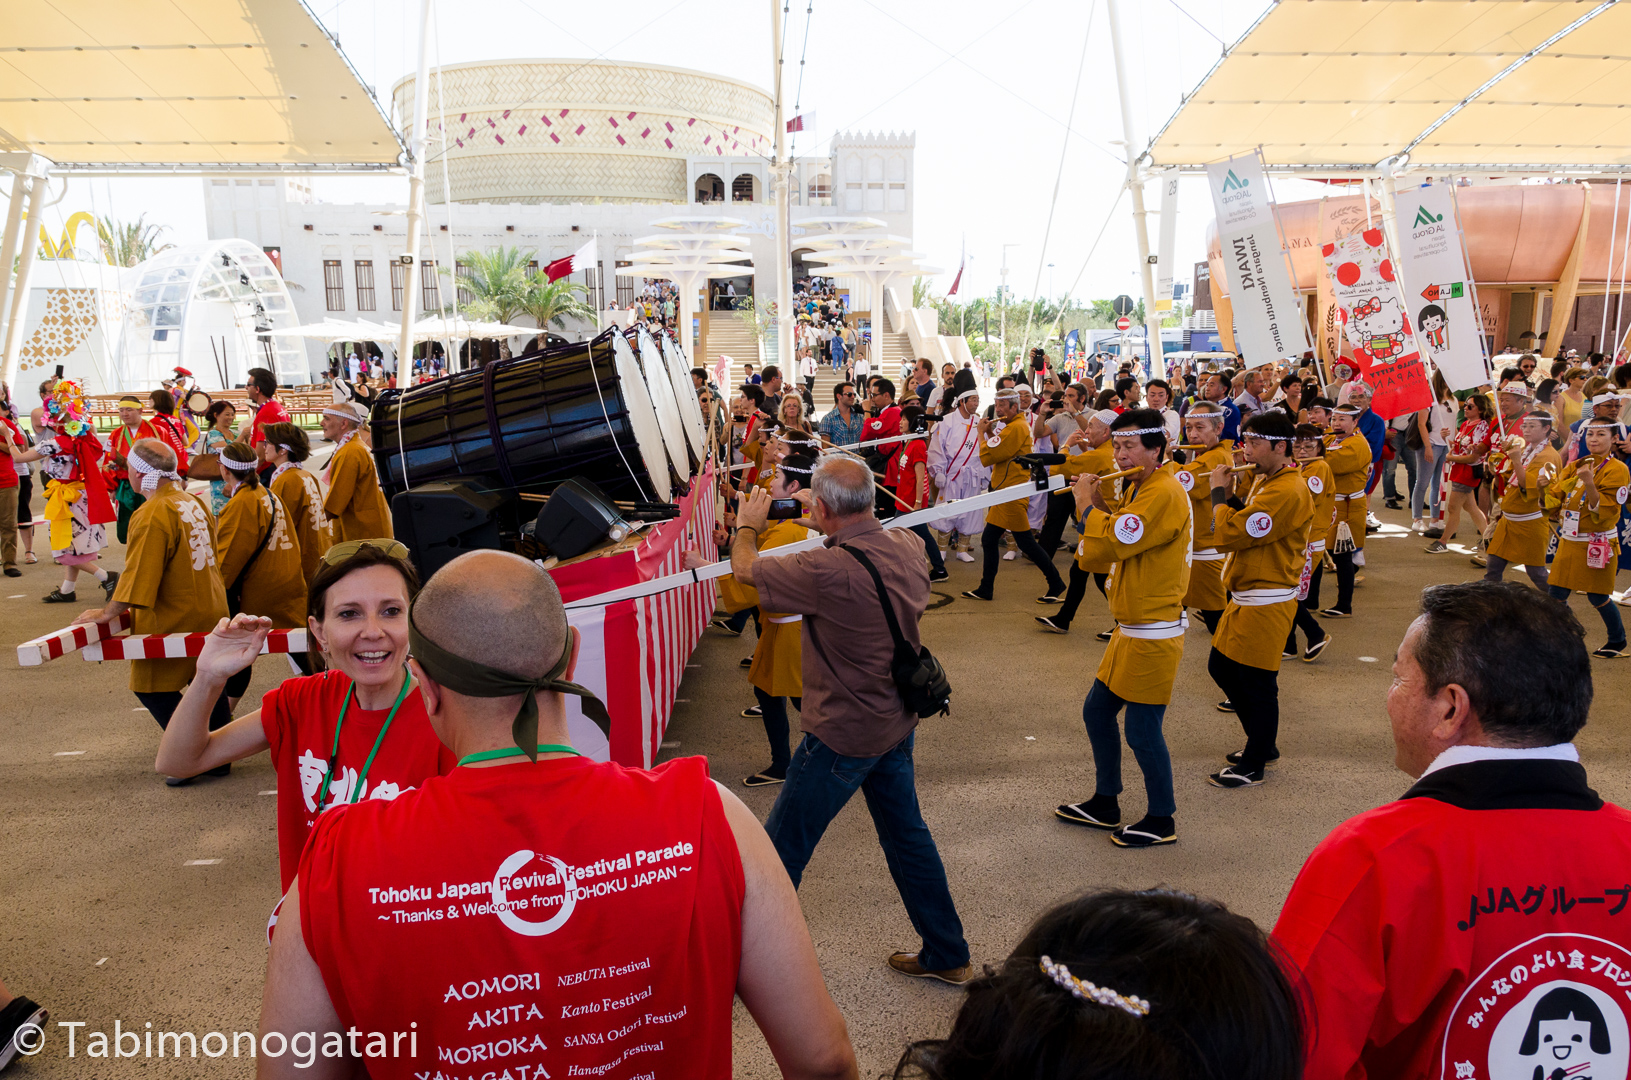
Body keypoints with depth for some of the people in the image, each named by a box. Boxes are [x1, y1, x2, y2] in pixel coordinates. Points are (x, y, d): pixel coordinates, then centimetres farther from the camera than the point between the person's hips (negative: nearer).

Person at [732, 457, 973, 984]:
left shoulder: (828, 570, -30)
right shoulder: (908, 547, -9)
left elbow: (745, 569, -13)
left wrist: (747, 526, 7)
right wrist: (831, 523, 22)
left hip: (842, 735, -8)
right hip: (898, 722, 8)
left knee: (781, 849, 9)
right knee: (907, 835, 23)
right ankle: (948, 956, 36)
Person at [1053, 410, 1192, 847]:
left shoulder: (1165, 494, -20)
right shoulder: (1135, 489, 12)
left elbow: (1113, 544, -27)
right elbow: (1102, 548, 13)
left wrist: (1087, 505, -13)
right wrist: (1096, 505, -1)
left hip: (1154, 635, -10)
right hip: (1129, 630, 10)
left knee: (1142, 729, -2)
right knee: (1097, 712, 16)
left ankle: (1161, 820, 14)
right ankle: (1105, 803, 31)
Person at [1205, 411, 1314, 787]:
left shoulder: (1287, 492, -22)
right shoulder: (1264, 481, 12)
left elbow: (1229, 533, -25)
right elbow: (1236, 529, 13)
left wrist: (1219, 491, -11)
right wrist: (1229, 496, -1)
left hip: (1267, 604, -11)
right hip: (1245, 597, 11)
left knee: (1257, 683, -1)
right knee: (1221, 667, 17)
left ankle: (1253, 766, 13)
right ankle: (1263, 744, 32)